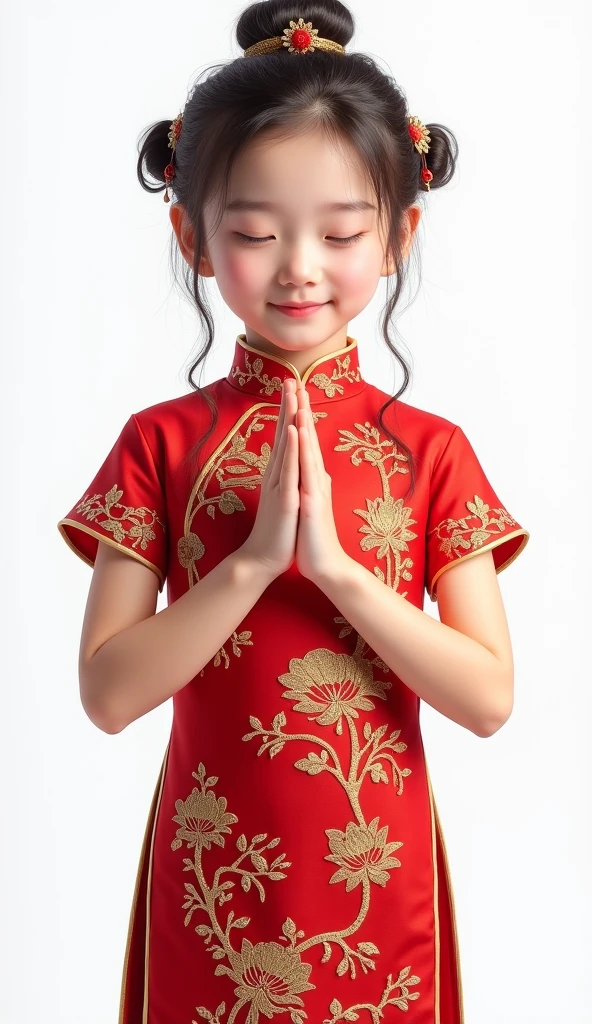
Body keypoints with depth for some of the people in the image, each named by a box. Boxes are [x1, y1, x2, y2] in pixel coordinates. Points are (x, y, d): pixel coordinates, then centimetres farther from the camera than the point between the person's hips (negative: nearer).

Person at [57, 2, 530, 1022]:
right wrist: (254, 561, -21)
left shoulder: (429, 451, -4)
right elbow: (107, 692, -11)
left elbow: (489, 698, -11)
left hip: (375, 876, 0)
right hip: (212, 872, 0)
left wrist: (333, 563, -21)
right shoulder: (161, 442, -4)